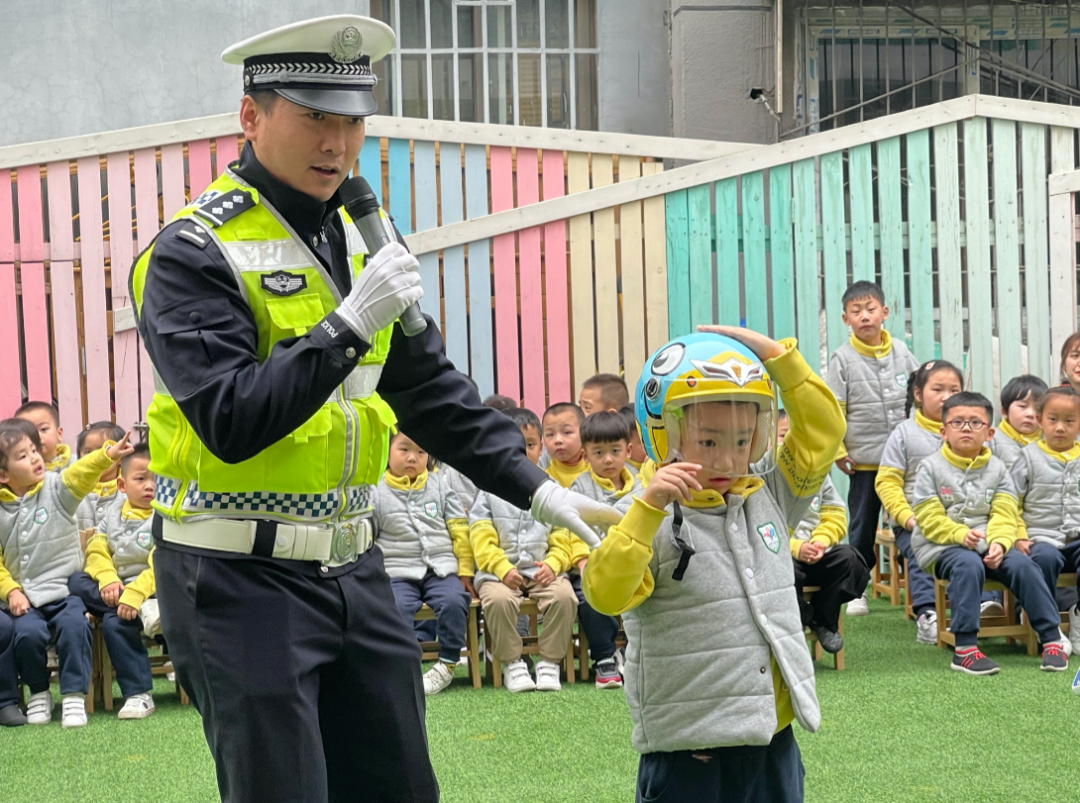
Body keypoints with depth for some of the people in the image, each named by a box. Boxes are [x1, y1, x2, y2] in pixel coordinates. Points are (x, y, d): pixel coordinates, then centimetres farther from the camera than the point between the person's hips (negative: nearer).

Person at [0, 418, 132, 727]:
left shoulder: (55, 489, 1)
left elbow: (80, 475, -19)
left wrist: (107, 455, -37)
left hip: (66, 589, -1)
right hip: (26, 597, 1)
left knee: (73, 625, -28)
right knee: (27, 632, -25)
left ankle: (74, 695, -12)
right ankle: (38, 692, 3)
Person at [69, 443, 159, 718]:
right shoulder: (115, 512, 10)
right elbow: (96, 548, 4)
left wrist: (135, 594, -31)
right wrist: (107, 578, -16)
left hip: (150, 589, -7)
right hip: (117, 588, 7)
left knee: (115, 622, -29)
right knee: (76, 582, -15)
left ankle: (138, 694, -19)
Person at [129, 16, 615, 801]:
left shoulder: (360, 238, 11)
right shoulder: (193, 254, -13)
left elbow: (431, 389, 17)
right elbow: (232, 423, -22)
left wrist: (537, 489, 9)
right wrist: (348, 325, -27)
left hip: (351, 564, 7)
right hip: (238, 580, -7)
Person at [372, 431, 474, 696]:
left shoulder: (439, 487, 12)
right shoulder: (377, 492, 6)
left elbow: (460, 531, 12)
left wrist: (466, 572, 7)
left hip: (442, 570, 1)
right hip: (399, 572, -1)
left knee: (454, 602, -28)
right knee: (396, 608, -32)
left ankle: (447, 665, -16)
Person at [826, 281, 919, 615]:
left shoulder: (900, 352, 5)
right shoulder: (843, 358, -4)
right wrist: (837, 450, -9)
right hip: (864, 459, -2)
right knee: (863, 525, 7)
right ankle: (857, 589, 16)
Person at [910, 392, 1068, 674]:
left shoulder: (996, 468, 10)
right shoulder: (931, 467, 1)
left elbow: (1004, 515, 1)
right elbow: (929, 519, -7)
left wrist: (1000, 543, -19)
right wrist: (959, 534, -24)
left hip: (988, 546, 3)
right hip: (940, 547, -3)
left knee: (1022, 564, -23)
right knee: (968, 564, -35)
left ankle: (1051, 638, -15)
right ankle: (964, 648, -39)